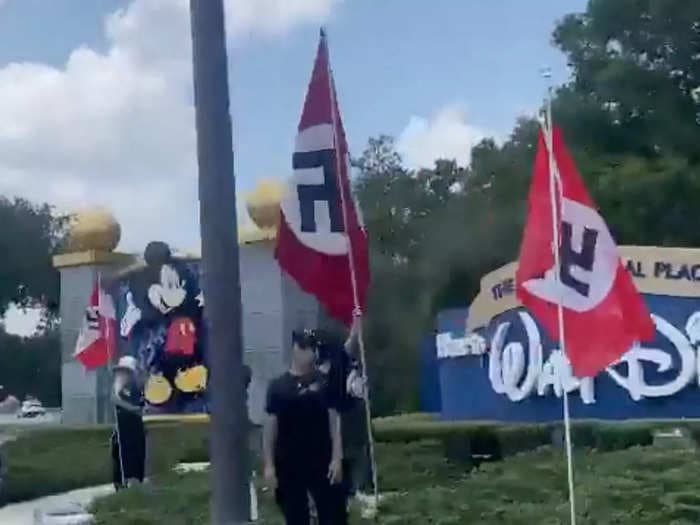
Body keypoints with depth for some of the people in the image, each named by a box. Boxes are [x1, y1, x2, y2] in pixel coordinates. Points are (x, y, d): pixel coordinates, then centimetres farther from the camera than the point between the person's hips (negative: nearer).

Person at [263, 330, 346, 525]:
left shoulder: (325, 382, 1)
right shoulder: (278, 386, -1)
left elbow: (334, 421, 0)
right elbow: (270, 426, 1)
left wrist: (337, 458, -7)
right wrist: (269, 465, -2)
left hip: (322, 460, 0)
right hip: (289, 464, 0)